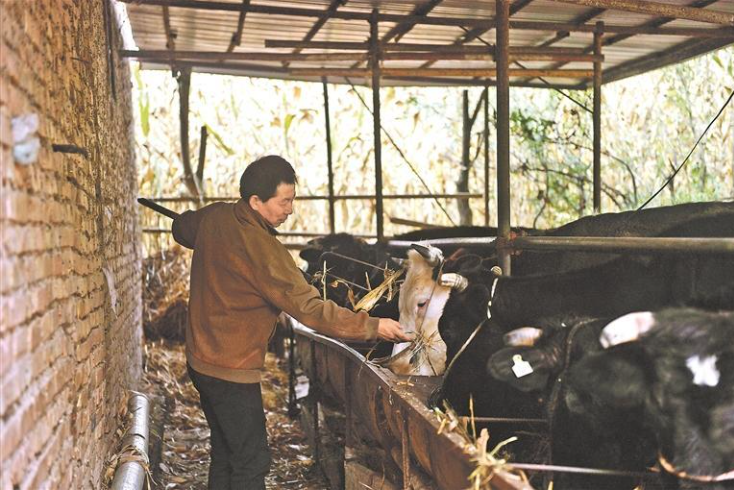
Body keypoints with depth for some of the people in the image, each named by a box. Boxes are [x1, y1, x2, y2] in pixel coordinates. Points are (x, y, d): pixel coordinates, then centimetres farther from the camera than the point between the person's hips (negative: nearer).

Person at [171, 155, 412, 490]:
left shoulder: (213, 217, -1)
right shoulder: (261, 247, -24)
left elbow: (181, 227, 24)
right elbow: (309, 308, -25)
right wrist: (372, 326, -22)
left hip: (200, 359, 9)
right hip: (231, 371, -9)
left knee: (225, 454, 19)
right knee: (251, 462, 0)